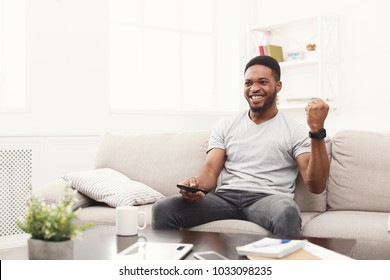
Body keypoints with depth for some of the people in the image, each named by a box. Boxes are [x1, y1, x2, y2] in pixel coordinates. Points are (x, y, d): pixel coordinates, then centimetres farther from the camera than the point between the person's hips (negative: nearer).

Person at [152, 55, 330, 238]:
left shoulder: (295, 131, 9)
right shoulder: (225, 128, 19)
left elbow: (316, 186, -2)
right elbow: (210, 172, 8)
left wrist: (317, 131, -13)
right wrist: (196, 184, -18)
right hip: (225, 197, 3)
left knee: (286, 214, -41)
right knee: (163, 209, -24)